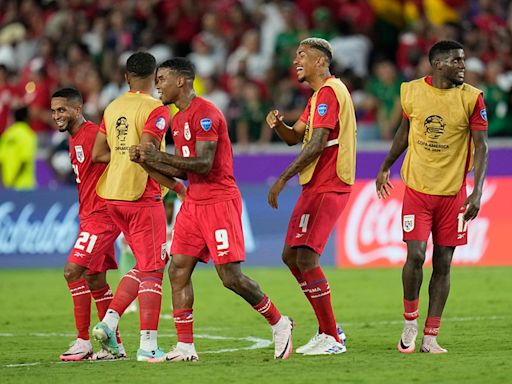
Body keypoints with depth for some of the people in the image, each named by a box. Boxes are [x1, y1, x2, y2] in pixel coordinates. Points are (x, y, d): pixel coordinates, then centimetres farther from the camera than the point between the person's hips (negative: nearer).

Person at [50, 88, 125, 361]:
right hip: (89, 215, 10)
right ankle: (115, 345, 16)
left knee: (73, 271, -15)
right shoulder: (74, 139, 16)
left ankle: (84, 342, -10)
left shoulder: (94, 134, -15)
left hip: (101, 215, -10)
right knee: (95, 280, 11)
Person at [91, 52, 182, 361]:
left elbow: (98, 154, 10)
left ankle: (109, 321, 5)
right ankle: (148, 345, -5)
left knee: (144, 266, 18)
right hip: (141, 196, -7)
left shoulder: (113, 108, 11)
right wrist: (174, 181, -8)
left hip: (113, 195, 7)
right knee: (152, 269, -2)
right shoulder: (156, 110, -10)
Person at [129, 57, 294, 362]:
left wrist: (161, 156, -23)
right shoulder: (178, 120, 16)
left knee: (231, 276, -8)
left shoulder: (205, 113, -14)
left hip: (220, 202, -9)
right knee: (178, 270, -1)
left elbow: (203, 164, -22)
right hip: (193, 204, 9)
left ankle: (280, 324, 12)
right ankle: (185, 347, 0)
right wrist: (147, 160, 7)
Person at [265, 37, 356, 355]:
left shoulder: (329, 92, -14)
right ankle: (328, 329, 19)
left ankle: (333, 338, -9)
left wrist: (282, 180, -19)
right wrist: (278, 124, -2)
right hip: (316, 186, 11)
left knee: (306, 258, -14)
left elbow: (317, 145, -21)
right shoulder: (319, 95, 20)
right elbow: (295, 138, 21)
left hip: (327, 188, -11)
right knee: (291, 256, 13)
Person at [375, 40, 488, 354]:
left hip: (453, 192, 0)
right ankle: (410, 322, 11)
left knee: (443, 264, 3)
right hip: (417, 188, 0)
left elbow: (481, 147, -6)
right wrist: (385, 167, 25)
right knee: (416, 256, -11)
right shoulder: (412, 92, -1)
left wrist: (478, 192, -16)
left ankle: (430, 337, 9)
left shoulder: (471, 98, -6)